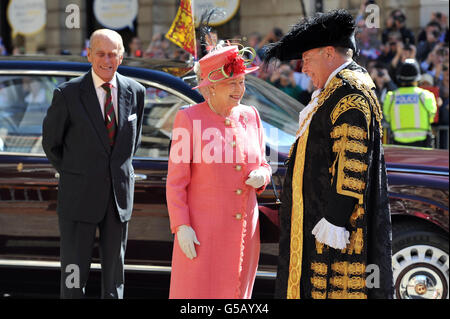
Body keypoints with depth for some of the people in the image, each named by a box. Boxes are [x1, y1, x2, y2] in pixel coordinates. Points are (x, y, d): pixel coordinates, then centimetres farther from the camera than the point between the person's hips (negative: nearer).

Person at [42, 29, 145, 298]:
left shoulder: (135, 92, 2)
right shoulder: (68, 94, -9)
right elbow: (51, 142, 4)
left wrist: (119, 172, 11)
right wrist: (73, 175, 8)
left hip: (120, 195, 3)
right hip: (79, 196, -3)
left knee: (115, 275, 11)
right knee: (74, 276, 0)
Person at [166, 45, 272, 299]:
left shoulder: (250, 116, 6)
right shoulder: (189, 119, -6)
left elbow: (262, 165, 16)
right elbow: (175, 181, -6)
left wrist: (261, 177, -7)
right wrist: (181, 227, -14)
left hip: (244, 230, 5)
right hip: (203, 230, -5)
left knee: (235, 293, 9)